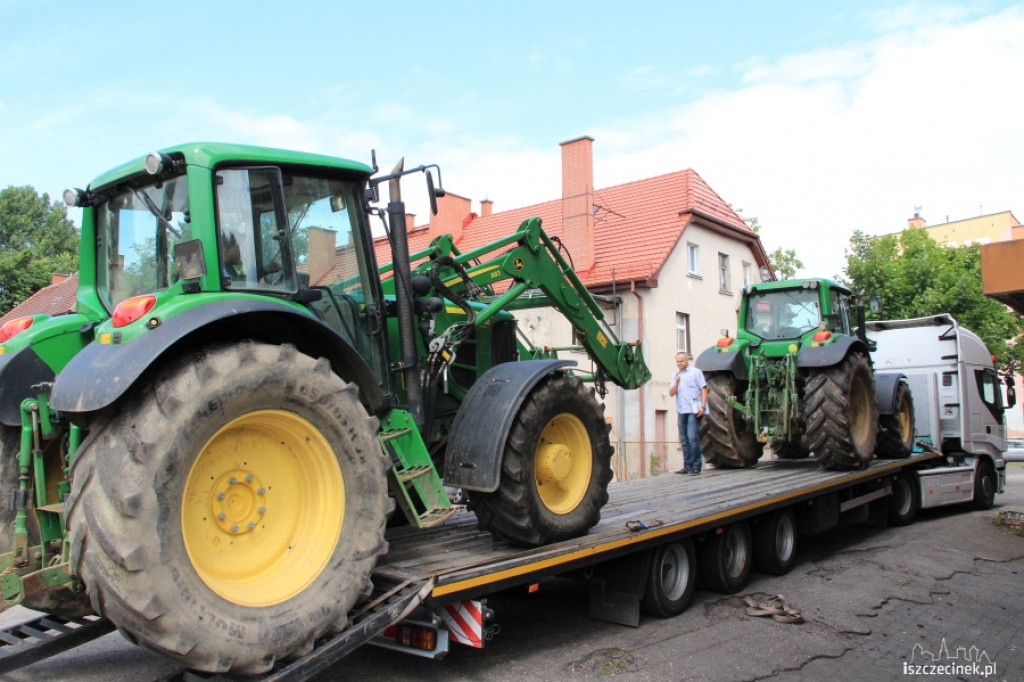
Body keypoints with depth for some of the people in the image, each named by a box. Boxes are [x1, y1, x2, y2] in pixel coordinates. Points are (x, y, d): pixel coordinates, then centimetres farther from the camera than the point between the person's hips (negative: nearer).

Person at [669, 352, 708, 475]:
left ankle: (696, 466, -4)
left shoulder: (696, 372, 4)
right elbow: (671, 393, 9)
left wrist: (703, 406, -11)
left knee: (693, 438, -10)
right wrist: (676, 383, -9)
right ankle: (687, 466, 12)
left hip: (693, 410, -5)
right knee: (684, 440, 6)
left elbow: (704, 390, -1)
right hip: (681, 411, 5)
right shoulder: (675, 375, 17)